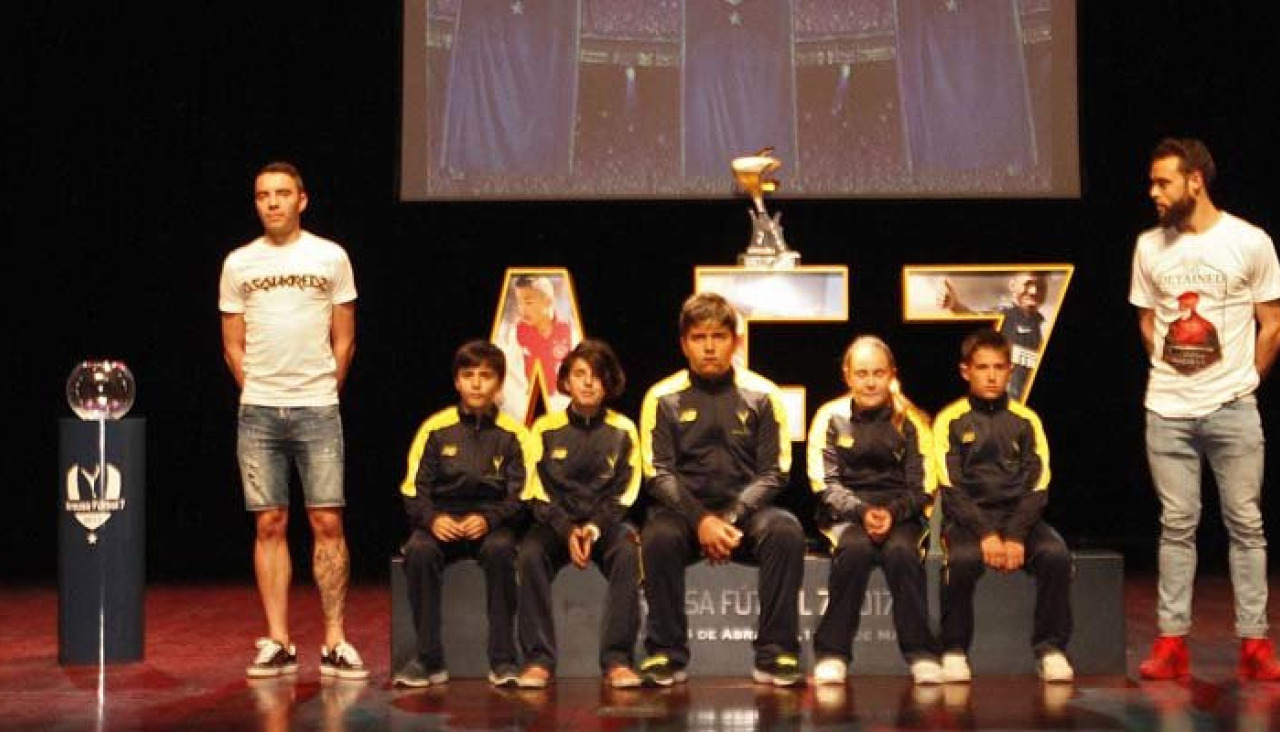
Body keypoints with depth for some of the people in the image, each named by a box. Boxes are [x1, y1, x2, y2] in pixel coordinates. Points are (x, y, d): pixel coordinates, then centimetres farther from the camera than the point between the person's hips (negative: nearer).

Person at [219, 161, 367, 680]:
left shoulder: (331, 258, 5)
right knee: (269, 525, 2)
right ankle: (277, 643, 7)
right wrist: (258, 393, 7)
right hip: (258, 412, 2)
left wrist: (323, 394, 6)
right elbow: (233, 346, 12)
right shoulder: (238, 264, 8)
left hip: (317, 408, -1)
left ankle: (334, 643, 2)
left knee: (327, 523, -4)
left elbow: (344, 340, 8)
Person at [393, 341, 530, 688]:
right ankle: (429, 659, -22)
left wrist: (488, 519, -18)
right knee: (418, 550, -32)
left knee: (500, 550, -35)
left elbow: (520, 496, 0)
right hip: (442, 522, 1)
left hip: (493, 523, -1)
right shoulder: (435, 429, 5)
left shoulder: (512, 434, 4)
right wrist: (433, 519, -17)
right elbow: (413, 491, 3)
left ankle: (503, 660, -26)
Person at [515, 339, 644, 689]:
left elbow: (623, 495, 1)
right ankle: (538, 660, -28)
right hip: (556, 522, 0)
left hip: (607, 521, 0)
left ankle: (617, 660, -31)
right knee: (531, 553, -32)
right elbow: (538, 494, 0)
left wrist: (594, 528, -16)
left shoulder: (623, 430, 3)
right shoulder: (545, 429, 3)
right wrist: (567, 530, -17)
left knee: (628, 551, -33)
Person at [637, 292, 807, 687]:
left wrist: (732, 520, -15)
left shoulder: (761, 394, 3)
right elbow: (659, 474, -3)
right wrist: (701, 520, -20)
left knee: (787, 531, -30)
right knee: (659, 536, -34)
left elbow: (773, 472, 0)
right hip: (684, 509, -1)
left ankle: (775, 655, -22)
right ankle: (666, 655, -19)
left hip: (745, 510, 1)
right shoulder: (663, 398, 2)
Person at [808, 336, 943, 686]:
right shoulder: (831, 417, 5)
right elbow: (825, 483, -1)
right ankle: (831, 654, -26)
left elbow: (922, 488, 2)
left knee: (901, 551, -33)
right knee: (856, 548, -34)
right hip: (844, 515, 0)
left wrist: (892, 512, -17)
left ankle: (922, 655, -24)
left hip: (901, 515, 1)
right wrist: (862, 512, -17)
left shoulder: (910, 420, 6)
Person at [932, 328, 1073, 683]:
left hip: (1018, 515, 2)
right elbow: (951, 487, -5)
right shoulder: (950, 421, 4)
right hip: (967, 517, -2)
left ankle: (1050, 647, -12)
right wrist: (985, 534, -18)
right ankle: (954, 650, -16)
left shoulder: (1026, 420, 10)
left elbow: (1037, 485, 2)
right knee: (962, 559, -34)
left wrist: (1016, 537, -14)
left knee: (1056, 554, -27)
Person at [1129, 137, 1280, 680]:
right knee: (1176, 526, 5)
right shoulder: (1150, 246, 4)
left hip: (1233, 409, -2)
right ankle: (1171, 642, 8)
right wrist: (1173, 373, 12)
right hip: (1166, 411, 2)